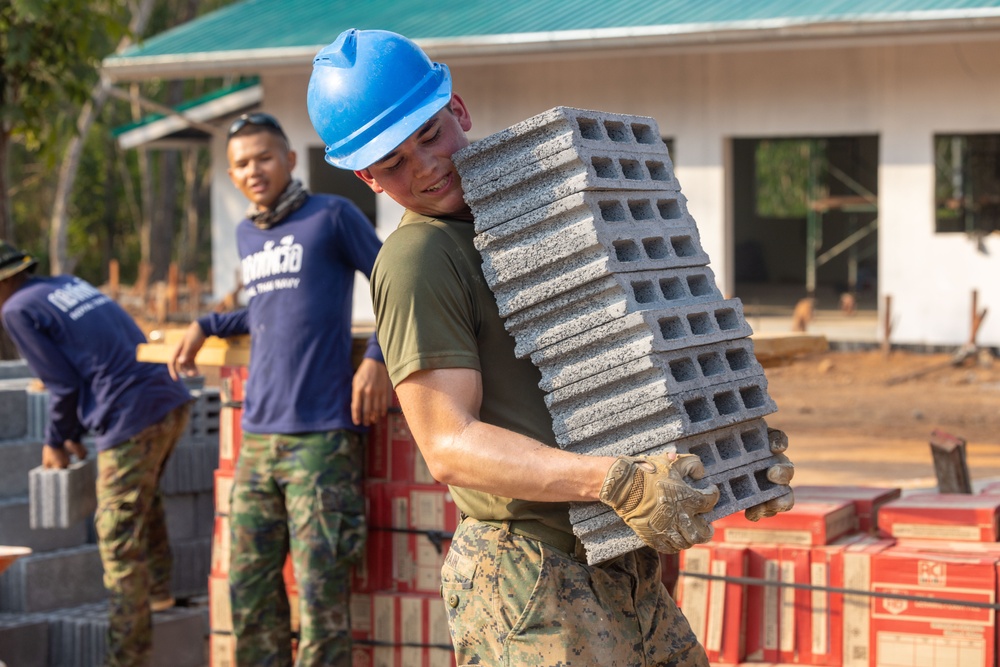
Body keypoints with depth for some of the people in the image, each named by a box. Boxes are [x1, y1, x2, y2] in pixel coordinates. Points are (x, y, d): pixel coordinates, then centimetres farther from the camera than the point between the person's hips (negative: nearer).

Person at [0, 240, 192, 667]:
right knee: (144, 494, 33)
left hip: (131, 420, -9)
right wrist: (73, 433, 30)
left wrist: (55, 442, 12)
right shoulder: (69, 284, 22)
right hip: (173, 403, 9)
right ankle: (157, 588, 42)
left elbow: (64, 383, -4)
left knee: (119, 544, -3)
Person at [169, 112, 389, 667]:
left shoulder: (332, 216, -2)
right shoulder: (246, 236, 18)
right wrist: (206, 326, 21)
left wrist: (376, 356, -13)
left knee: (320, 593, -7)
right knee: (249, 587, 8)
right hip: (258, 434, 7)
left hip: (320, 434, -7)